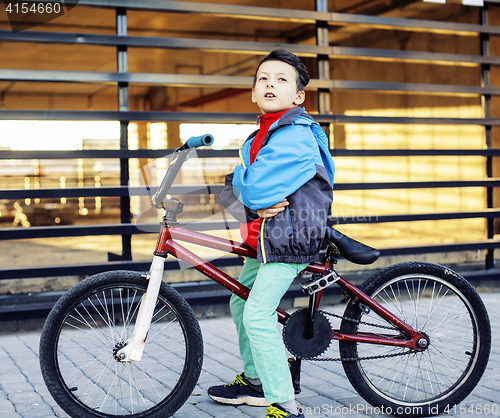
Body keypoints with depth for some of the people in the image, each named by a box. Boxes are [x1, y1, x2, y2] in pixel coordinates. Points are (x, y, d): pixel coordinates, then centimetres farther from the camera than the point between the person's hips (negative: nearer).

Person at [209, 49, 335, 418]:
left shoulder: (296, 135, -18)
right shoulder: (258, 138, 13)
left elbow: (256, 187, -28)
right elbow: (233, 191, 10)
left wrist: (240, 177, -4)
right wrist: (254, 207, -13)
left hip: (290, 236, -10)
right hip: (263, 235, 10)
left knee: (258, 316, -16)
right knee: (241, 304, 19)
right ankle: (254, 381, 38)